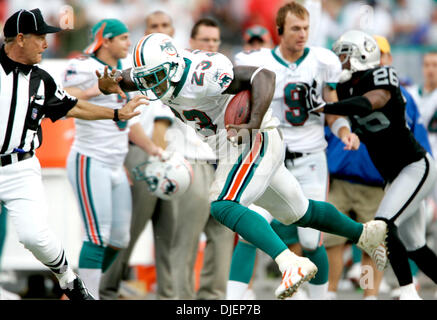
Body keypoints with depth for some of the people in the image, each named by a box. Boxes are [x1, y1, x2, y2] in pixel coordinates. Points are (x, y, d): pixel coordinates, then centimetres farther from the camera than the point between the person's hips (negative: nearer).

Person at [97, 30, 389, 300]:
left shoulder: (201, 75, -26)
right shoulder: (160, 73, -2)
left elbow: (263, 76, -28)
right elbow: (113, 82, 7)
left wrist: (255, 123, -37)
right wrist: (109, 82, -17)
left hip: (254, 142, -10)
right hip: (237, 147, 10)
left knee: (223, 207, -25)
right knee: (297, 212, 20)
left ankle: (292, 264, -36)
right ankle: (366, 233, 39)